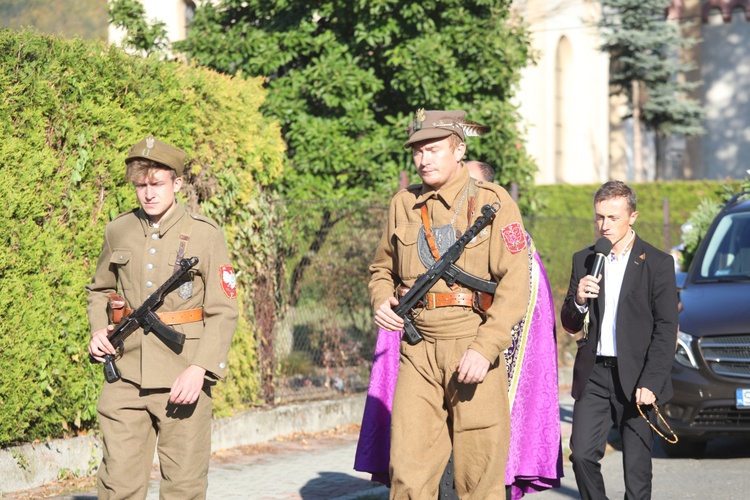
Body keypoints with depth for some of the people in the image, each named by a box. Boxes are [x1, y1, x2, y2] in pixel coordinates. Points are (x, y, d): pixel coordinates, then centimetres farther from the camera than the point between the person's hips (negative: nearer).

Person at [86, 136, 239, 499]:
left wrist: (199, 369, -16)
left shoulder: (205, 235, -2)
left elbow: (223, 312, -4)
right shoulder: (118, 231, 9)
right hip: (126, 377, 3)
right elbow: (99, 290, 24)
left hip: (182, 380, -2)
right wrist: (98, 330, 3)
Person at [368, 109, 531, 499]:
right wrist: (381, 302, 3)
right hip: (418, 351, 3)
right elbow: (382, 269, 26)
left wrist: (485, 348, -20)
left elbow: (514, 285, -9)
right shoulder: (403, 204, 12)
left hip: (475, 352, -3)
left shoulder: (492, 202, -2)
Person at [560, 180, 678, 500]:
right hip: (594, 375, 3)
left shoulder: (657, 263, -2)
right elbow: (570, 326, 13)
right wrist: (578, 300, -10)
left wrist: (650, 383, -13)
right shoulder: (584, 260, 10)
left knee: (637, 466, 0)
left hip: (636, 377, -3)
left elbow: (666, 330, -5)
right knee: (582, 455, -7)